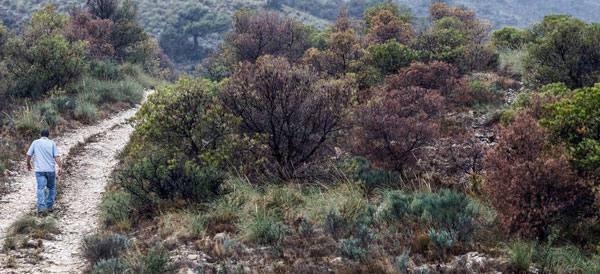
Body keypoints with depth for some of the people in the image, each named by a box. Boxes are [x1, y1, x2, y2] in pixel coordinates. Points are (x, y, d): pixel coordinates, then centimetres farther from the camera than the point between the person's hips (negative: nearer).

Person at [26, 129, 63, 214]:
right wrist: (60, 167, -8)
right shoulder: (52, 143, 4)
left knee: (41, 188, -6)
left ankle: (41, 207, -21)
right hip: (51, 169, 0)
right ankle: (50, 206, 14)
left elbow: (28, 155, 5)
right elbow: (57, 156, -6)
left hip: (39, 170, 0)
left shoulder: (35, 142, 6)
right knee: (51, 188, 16)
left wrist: (28, 164, 21)